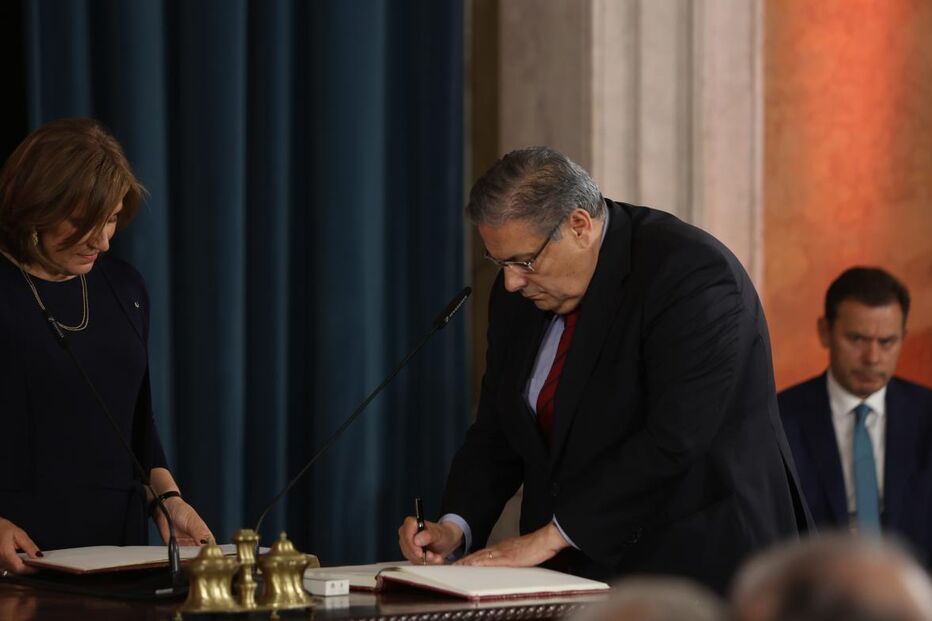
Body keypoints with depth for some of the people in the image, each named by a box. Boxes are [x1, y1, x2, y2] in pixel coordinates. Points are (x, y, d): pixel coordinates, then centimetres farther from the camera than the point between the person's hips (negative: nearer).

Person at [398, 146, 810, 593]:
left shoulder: (690, 274, -16)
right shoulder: (519, 295, 6)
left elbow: (672, 439, -22)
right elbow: (498, 432, 12)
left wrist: (552, 535, -21)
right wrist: (455, 527, -6)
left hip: (696, 560, -6)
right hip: (582, 568, 6)